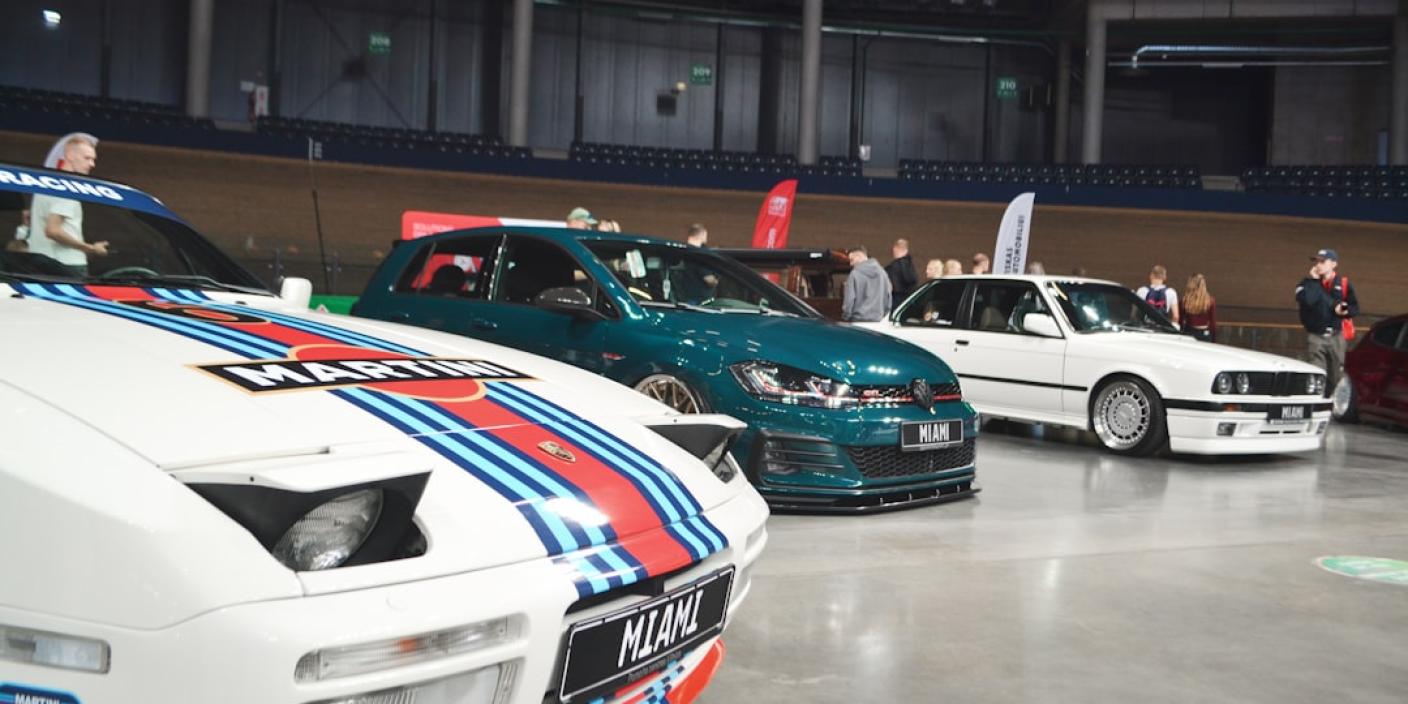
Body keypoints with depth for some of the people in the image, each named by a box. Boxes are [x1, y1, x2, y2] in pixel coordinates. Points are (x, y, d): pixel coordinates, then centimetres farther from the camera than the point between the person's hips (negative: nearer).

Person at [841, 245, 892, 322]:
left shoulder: (855, 274, -10)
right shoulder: (882, 272, 8)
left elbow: (849, 299, -10)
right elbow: (888, 296, 12)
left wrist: (845, 318, 0)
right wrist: (883, 316, 20)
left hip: (859, 320, -5)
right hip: (877, 320, 5)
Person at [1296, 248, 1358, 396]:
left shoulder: (1343, 283, 6)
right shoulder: (1308, 283, 3)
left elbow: (1355, 307, 7)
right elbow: (1305, 299, -17)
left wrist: (1345, 310, -13)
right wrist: (1314, 280, -11)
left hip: (1337, 337, 2)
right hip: (1315, 337, -2)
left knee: (1335, 378, 8)